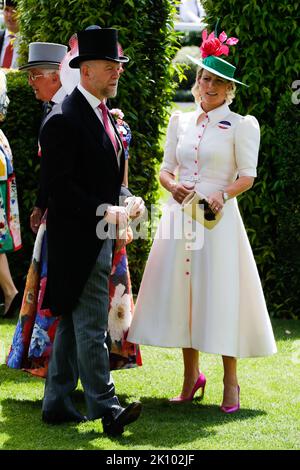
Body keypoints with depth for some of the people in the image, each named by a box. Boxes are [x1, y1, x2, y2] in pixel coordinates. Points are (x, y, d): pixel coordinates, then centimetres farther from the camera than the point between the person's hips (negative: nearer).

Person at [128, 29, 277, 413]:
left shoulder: (240, 126, 1)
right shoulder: (180, 122, 13)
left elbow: (247, 176, -4)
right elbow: (165, 170, 14)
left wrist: (223, 195, -22)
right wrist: (173, 187, -8)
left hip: (218, 218, -4)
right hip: (179, 216, 4)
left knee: (220, 295, -5)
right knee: (181, 292, 4)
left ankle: (230, 383, 3)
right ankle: (191, 377, 15)